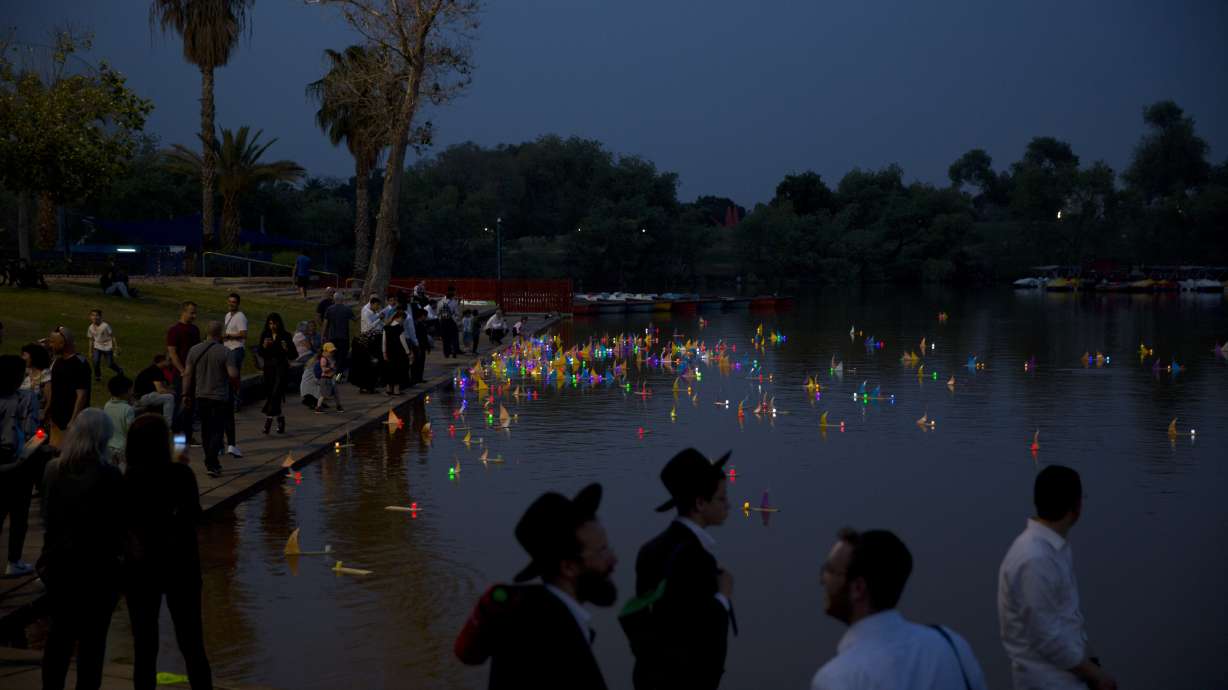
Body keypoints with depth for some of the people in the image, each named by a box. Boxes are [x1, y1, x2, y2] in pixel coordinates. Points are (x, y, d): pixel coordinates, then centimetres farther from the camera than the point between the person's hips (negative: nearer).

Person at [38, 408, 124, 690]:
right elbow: (119, 521, -12)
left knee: (59, 632, 16)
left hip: (59, 561, 5)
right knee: (93, 637, 6)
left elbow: (47, 516, 5)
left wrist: (49, 554, 15)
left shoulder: (53, 469, -3)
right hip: (98, 565, -5)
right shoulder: (108, 474, -17)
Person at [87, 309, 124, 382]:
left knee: (110, 364, 2)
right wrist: (90, 352, 11)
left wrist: (116, 347, -13)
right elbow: (91, 340, 8)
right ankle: (97, 376, 8)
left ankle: (120, 371, 34)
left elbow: (113, 336, -13)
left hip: (107, 347, -3)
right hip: (97, 347, 4)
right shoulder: (91, 328, -5)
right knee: (96, 361, -16)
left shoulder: (105, 326, -20)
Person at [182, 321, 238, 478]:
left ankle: (211, 462, 24)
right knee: (217, 431, 0)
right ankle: (211, 464, -10)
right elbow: (233, 374, -17)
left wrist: (186, 395, 8)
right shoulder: (223, 352, -12)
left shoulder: (194, 350, 1)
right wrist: (235, 385, 4)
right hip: (219, 398, -5)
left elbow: (187, 374, 2)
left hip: (201, 396, 5)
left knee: (206, 430, 16)